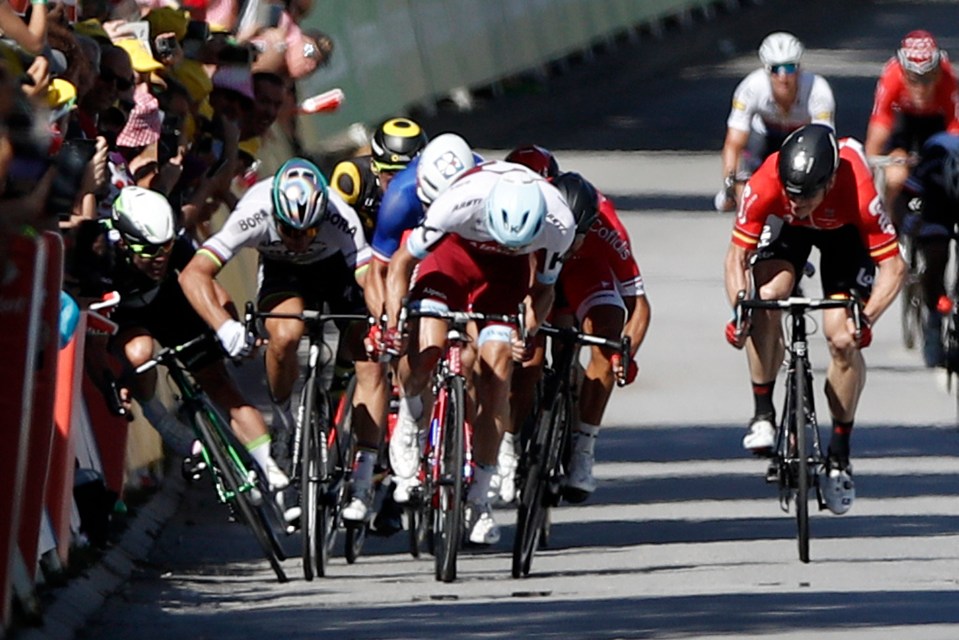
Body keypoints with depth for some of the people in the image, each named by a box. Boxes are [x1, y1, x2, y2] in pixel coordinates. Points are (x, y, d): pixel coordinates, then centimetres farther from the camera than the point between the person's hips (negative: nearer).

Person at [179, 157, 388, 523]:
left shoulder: (340, 219, -38)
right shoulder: (255, 214, -37)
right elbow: (194, 274, -42)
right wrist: (224, 325, -58)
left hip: (339, 267, 0)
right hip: (282, 273, 0)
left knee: (370, 364, -14)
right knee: (285, 335, -32)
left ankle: (362, 484, -7)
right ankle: (282, 418, -4)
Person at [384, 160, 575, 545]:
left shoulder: (558, 224, -33)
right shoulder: (461, 202, -39)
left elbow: (542, 287, -12)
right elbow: (402, 261, -23)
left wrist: (529, 332, -31)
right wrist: (394, 323, -34)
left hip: (505, 274, 1)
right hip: (453, 252, -1)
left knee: (495, 376, -11)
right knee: (423, 350, -22)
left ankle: (477, 500, -2)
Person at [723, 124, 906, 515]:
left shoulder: (858, 193, -41)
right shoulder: (765, 186, -37)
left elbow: (893, 266, -34)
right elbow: (737, 255, -27)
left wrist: (867, 318, -47)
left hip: (843, 230, -1)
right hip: (787, 230, 1)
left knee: (844, 341, -13)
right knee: (765, 299, -27)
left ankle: (839, 456, 2)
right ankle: (763, 415, -12)